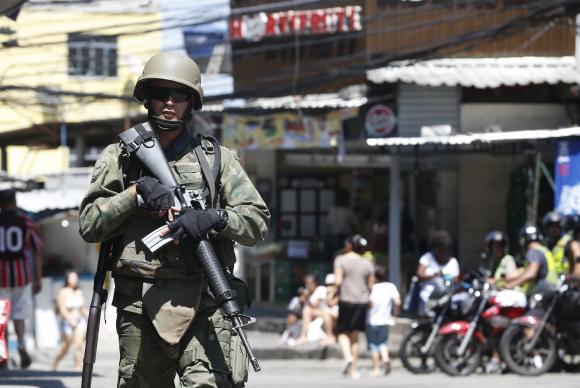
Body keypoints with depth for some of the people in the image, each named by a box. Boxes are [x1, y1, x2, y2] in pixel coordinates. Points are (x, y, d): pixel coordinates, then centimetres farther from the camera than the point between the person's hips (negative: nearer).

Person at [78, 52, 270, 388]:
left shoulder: (216, 158, 10)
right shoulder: (120, 157, 11)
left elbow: (258, 221, 6)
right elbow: (89, 224, 4)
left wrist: (214, 218, -14)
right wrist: (136, 192, -10)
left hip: (203, 301, -2)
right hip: (139, 305, 2)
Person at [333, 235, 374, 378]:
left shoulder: (341, 260, -5)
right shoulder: (367, 264, 6)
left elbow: (338, 281, -15)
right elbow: (371, 286, 6)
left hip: (346, 300, -3)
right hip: (362, 302, 3)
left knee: (343, 333, 8)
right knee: (355, 336, 10)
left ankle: (348, 357, -19)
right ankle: (353, 369, 11)